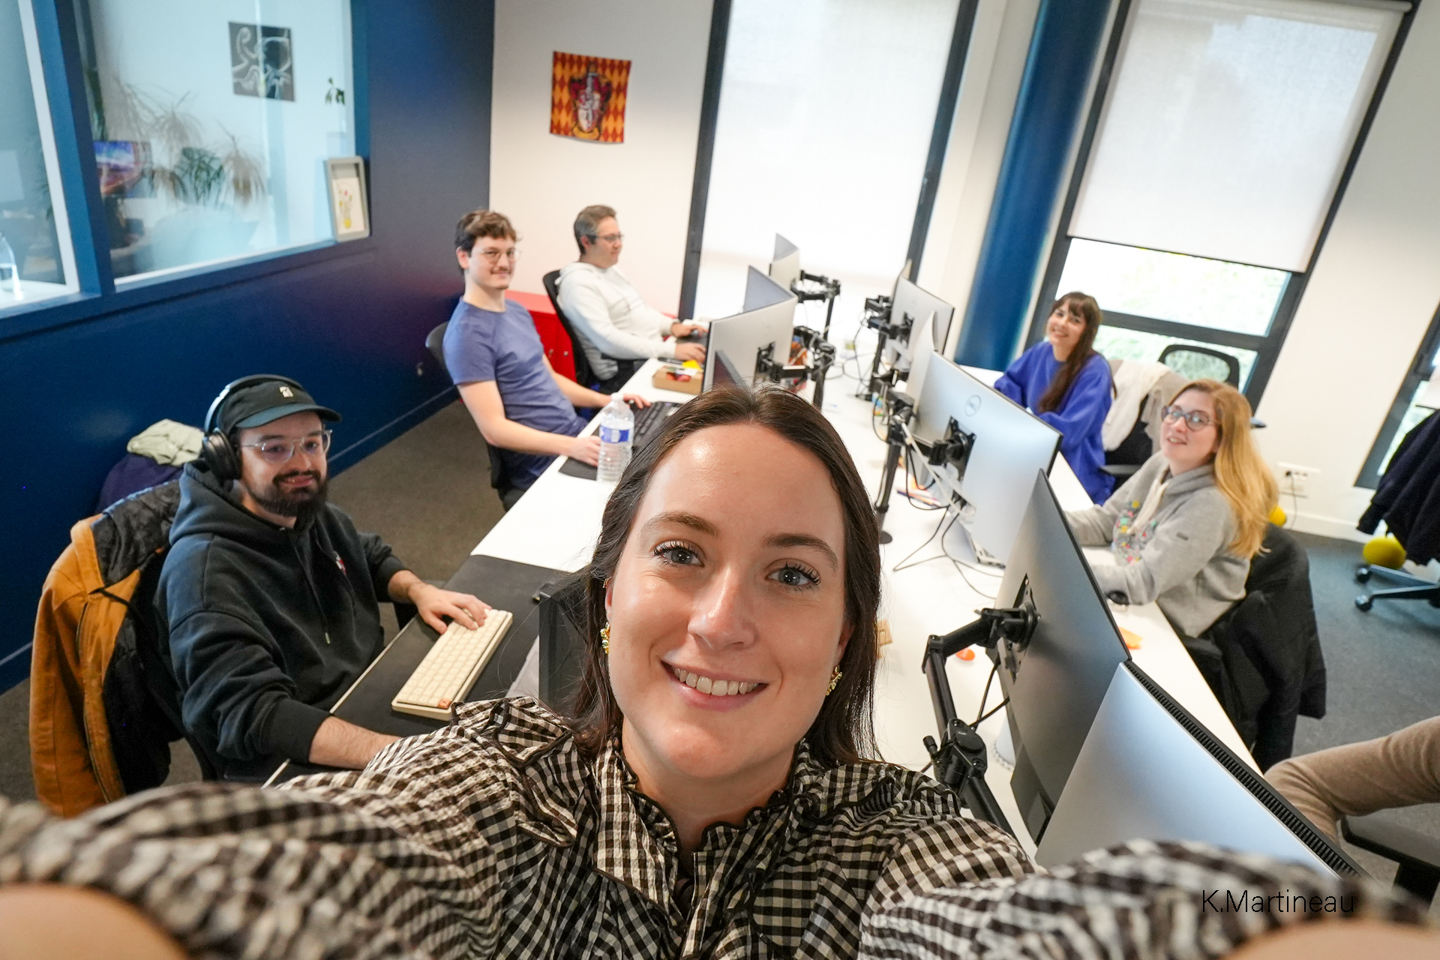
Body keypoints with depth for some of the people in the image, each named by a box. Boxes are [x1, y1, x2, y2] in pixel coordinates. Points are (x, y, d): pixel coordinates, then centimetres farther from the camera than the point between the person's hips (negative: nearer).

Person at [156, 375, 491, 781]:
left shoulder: (316, 515, 1)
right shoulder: (203, 571, -22)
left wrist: (418, 589, -1)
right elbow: (255, 717, -31)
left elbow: (372, 557, 22)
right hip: (294, 771, -8)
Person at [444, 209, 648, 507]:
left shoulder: (517, 311, 12)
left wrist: (606, 400, 7)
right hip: (543, 470, -9)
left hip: (579, 434, 9)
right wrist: (571, 446, -32)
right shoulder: (468, 334, -16)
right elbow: (494, 429, -21)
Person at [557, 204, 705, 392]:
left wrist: (671, 326, 5)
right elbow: (608, 340, -22)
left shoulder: (611, 270, 17)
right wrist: (671, 351, -26)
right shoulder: (577, 282, -13)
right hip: (625, 371, -9)